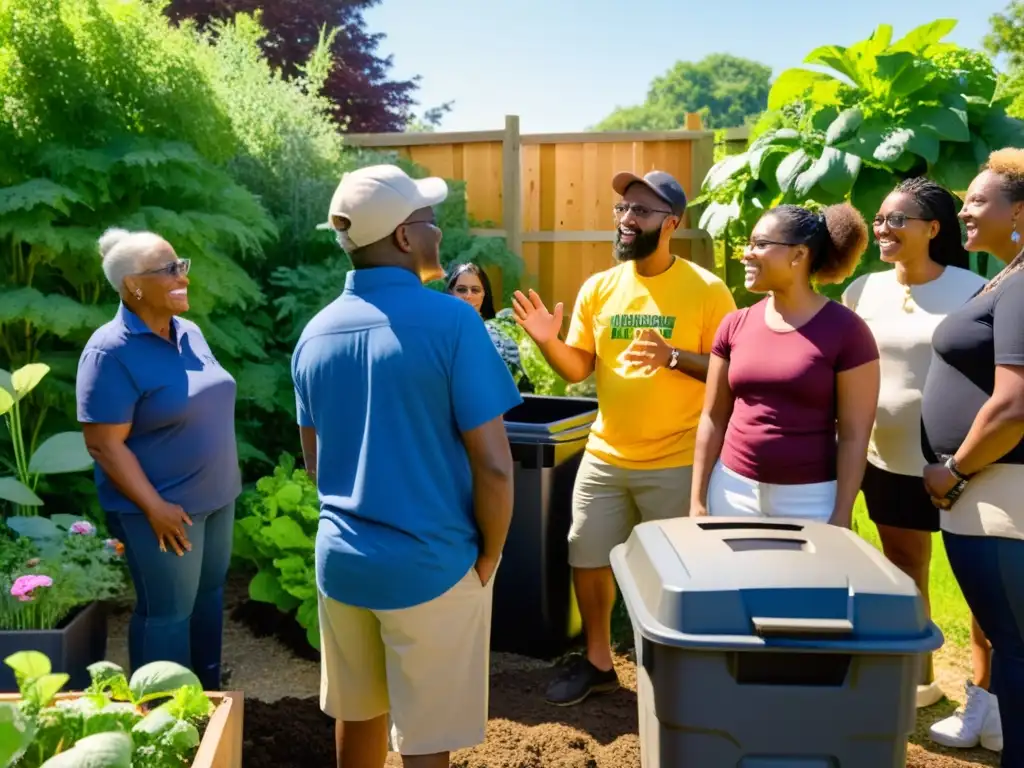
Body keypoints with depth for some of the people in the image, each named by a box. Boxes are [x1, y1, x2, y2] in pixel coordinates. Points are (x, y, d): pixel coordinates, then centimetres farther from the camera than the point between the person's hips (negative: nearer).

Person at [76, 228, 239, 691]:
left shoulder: (189, 332, 5)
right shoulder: (111, 351, -19)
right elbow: (104, 445, -20)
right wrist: (155, 507, -21)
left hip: (215, 496, 8)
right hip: (166, 508, -8)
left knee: (209, 595, 17)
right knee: (168, 612, 4)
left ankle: (208, 697, 34)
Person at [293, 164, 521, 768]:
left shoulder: (315, 333, 2)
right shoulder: (450, 321, -17)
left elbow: (314, 463, 12)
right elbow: (494, 466, -18)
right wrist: (487, 559, -3)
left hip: (341, 559, 6)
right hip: (430, 565, -6)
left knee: (357, 718, 23)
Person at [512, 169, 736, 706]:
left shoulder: (706, 289, -9)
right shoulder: (598, 288, 3)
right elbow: (576, 369, 5)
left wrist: (673, 356, -25)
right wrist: (547, 339, -14)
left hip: (677, 462, -4)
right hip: (604, 456, 5)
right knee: (587, 560, 12)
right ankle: (597, 662, 33)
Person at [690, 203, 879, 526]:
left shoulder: (845, 329, -8)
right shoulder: (735, 325, 3)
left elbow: (854, 435, -8)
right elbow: (713, 418, 6)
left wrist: (842, 515, -9)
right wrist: (698, 499, 5)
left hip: (810, 498, -3)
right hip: (733, 490, 4)